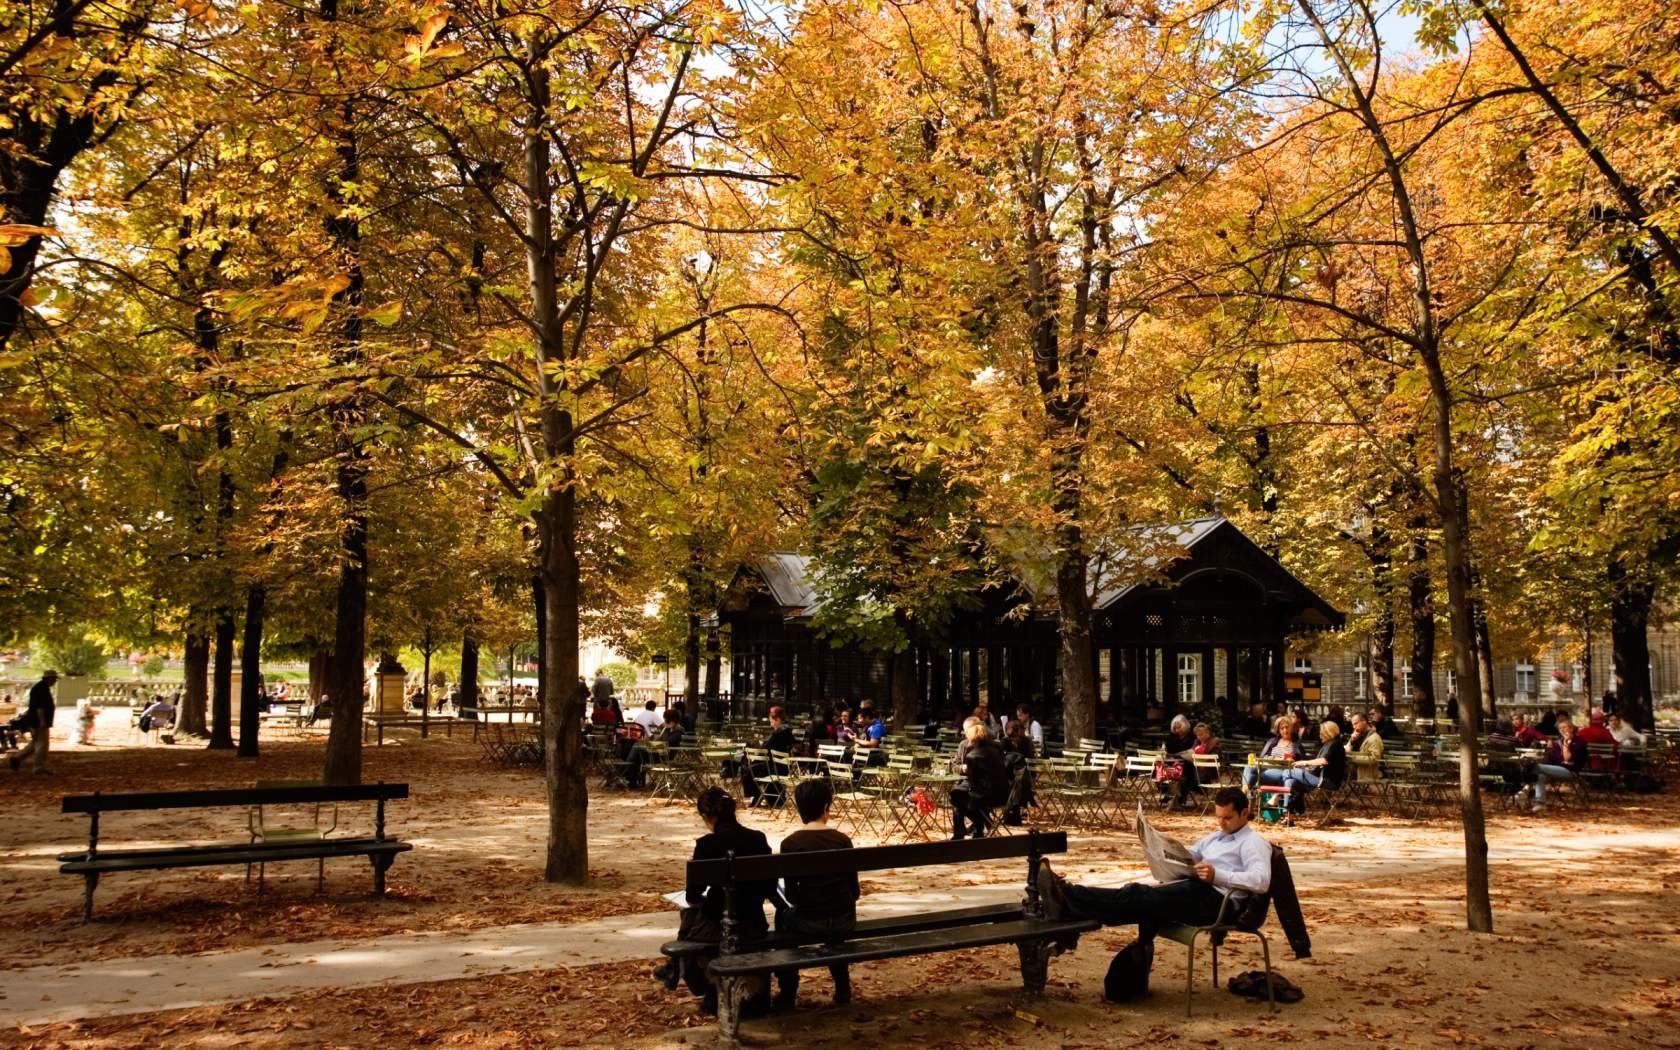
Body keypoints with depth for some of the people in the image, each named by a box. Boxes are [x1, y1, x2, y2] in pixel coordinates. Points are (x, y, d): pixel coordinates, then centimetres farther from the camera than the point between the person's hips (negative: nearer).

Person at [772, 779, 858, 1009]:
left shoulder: (790, 843, -10)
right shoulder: (842, 840, -5)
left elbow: (791, 895, -5)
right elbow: (854, 891, -1)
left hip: (808, 923, -2)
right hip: (845, 923, 2)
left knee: (783, 915, 32)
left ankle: (787, 992, 33)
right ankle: (842, 987, 39)